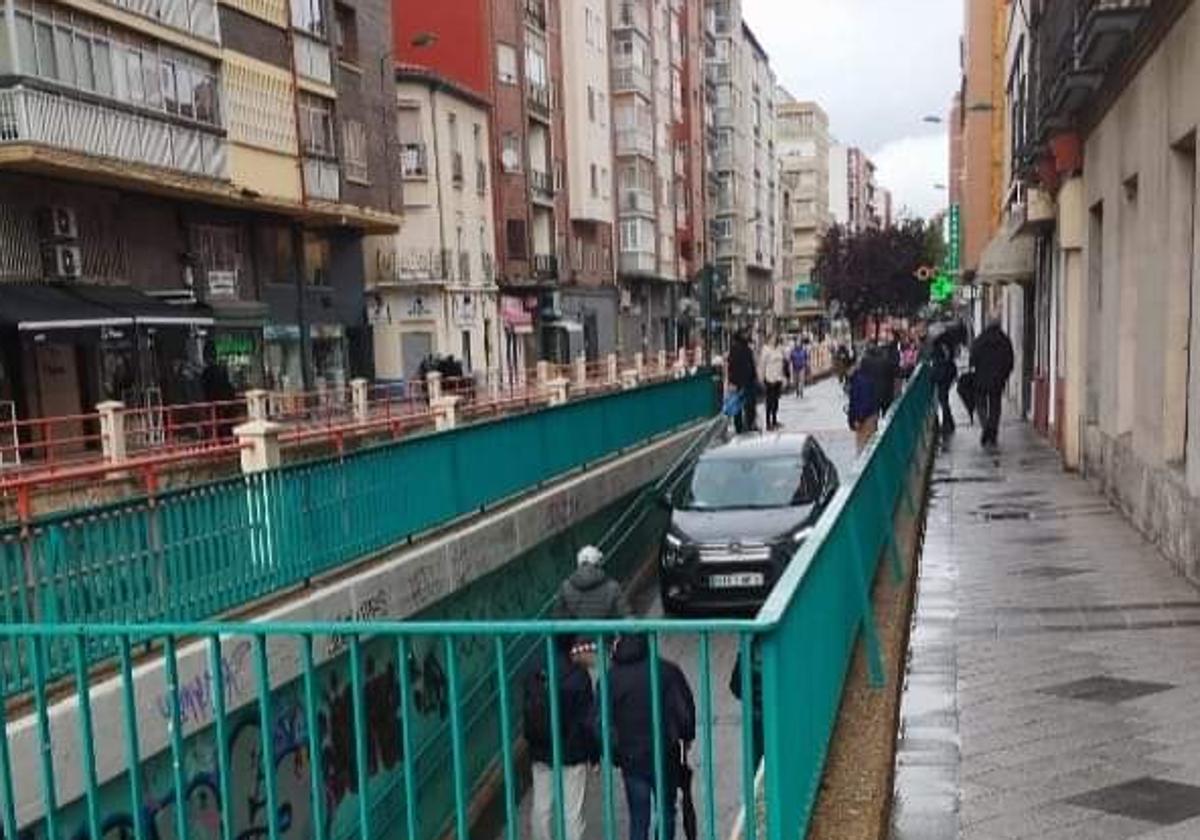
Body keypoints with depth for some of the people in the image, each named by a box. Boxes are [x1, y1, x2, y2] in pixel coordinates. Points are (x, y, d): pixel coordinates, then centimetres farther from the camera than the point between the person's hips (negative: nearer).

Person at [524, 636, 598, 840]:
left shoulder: (535, 675, -2)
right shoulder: (578, 676, -16)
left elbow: (527, 715, 6)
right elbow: (588, 721, -12)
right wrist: (594, 752, 0)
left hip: (541, 754, 4)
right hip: (572, 754, -4)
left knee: (541, 808, 14)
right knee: (572, 811, 4)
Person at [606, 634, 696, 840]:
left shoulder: (611, 678, -6)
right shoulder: (667, 671, -9)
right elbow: (685, 710, -5)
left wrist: (614, 753, 8)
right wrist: (687, 737, 12)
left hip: (631, 759, 1)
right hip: (665, 756, -1)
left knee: (638, 818, 11)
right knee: (666, 812, 15)